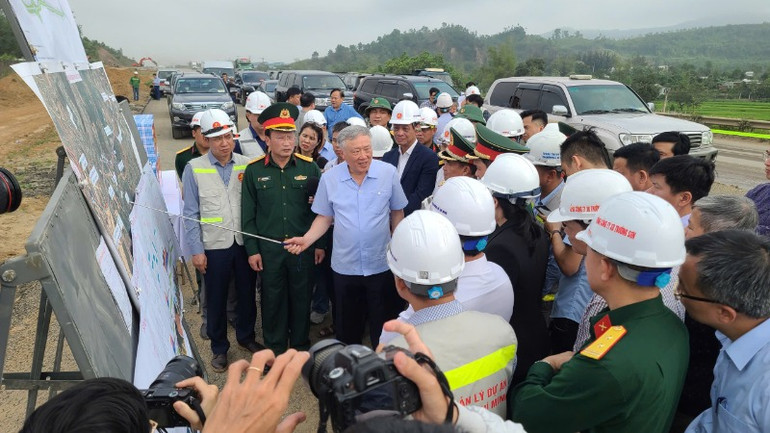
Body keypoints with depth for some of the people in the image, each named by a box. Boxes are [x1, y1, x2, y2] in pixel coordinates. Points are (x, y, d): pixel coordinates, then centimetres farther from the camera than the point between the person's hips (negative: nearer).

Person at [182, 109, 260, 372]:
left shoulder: (247, 166, -1)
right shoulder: (194, 168, -5)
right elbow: (191, 213, -3)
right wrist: (196, 250, -6)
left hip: (245, 242, 2)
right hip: (214, 246, -1)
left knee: (247, 294, 16)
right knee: (216, 299, 13)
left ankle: (246, 337, 39)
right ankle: (219, 348, 32)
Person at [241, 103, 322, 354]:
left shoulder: (309, 167, -4)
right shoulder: (254, 170, -2)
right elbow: (248, 214, 1)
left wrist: (320, 244, 0)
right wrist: (252, 250, -1)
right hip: (269, 248, 0)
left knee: (301, 298, 13)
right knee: (273, 299, 12)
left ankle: (301, 347, 32)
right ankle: (274, 350, 31)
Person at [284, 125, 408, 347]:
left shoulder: (388, 173, -7)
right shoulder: (329, 178, -4)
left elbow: (397, 213, 2)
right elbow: (325, 217, 3)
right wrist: (306, 240, -12)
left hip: (382, 264, -1)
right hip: (345, 266, 1)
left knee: (383, 325, 12)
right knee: (347, 325, 17)